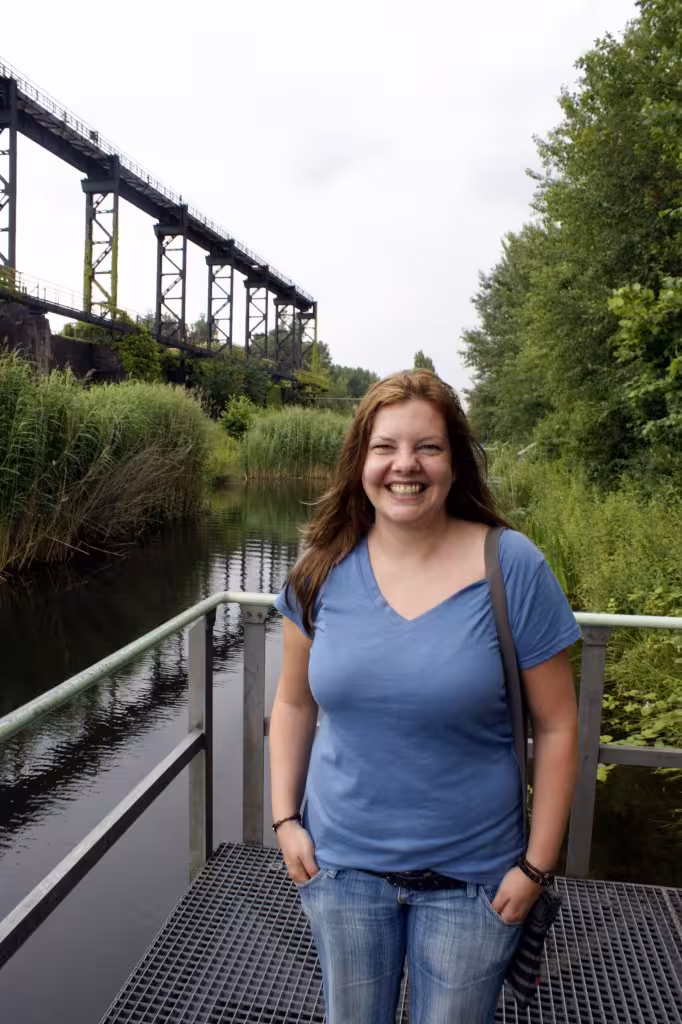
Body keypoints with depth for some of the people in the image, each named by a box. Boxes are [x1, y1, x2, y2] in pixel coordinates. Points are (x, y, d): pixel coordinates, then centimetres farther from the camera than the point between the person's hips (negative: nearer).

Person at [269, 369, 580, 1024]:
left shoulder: (512, 568, -15)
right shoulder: (324, 572, -8)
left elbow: (556, 727, -10)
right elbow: (294, 704, 4)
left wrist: (536, 866, -8)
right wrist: (285, 818, 0)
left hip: (471, 876, -2)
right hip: (342, 862, 3)